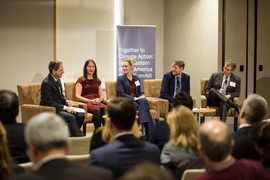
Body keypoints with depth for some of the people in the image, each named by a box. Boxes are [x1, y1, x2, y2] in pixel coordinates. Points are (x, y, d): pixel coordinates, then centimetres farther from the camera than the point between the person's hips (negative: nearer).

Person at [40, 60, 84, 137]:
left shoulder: (57, 79, 8)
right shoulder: (46, 83, -18)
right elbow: (49, 102, -21)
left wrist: (66, 101, 0)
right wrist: (65, 107, -23)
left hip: (59, 107, 9)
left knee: (80, 115, -8)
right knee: (71, 117, -29)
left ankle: (70, 136, -1)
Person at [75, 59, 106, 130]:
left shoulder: (98, 80, 25)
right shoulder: (81, 80, 10)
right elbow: (77, 96, -1)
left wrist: (99, 100, -1)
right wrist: (90, 101, -13)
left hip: (97, 103, 4)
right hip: (85, 103, -4)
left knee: (105, 110, -34)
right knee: (97, 110, -39)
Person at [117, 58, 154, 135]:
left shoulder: (136, 78, 18)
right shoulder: (120, 79, 3)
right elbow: (121, 94, -7)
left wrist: (141, 96, -7)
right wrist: (133, 98, -19)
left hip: (137, 101, 3)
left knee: (143, 100, -35)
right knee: (143, 106, -34)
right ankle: (150, 131, -40)